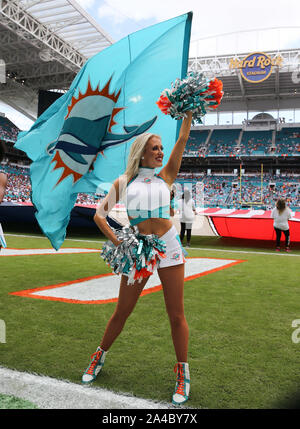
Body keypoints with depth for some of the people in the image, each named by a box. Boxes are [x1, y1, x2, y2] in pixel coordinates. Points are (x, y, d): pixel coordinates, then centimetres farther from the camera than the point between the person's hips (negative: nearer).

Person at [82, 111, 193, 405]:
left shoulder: (165, 177, 9)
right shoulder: (124, 182, 5)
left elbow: (182, 140, 3)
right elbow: (99, 215, 4)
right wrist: (118, 243, -6)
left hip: (169, 247, 1)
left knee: (176, 314, 4)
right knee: (121, 312, 10)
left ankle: (182, 372, 21)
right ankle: (100, 357, 35)